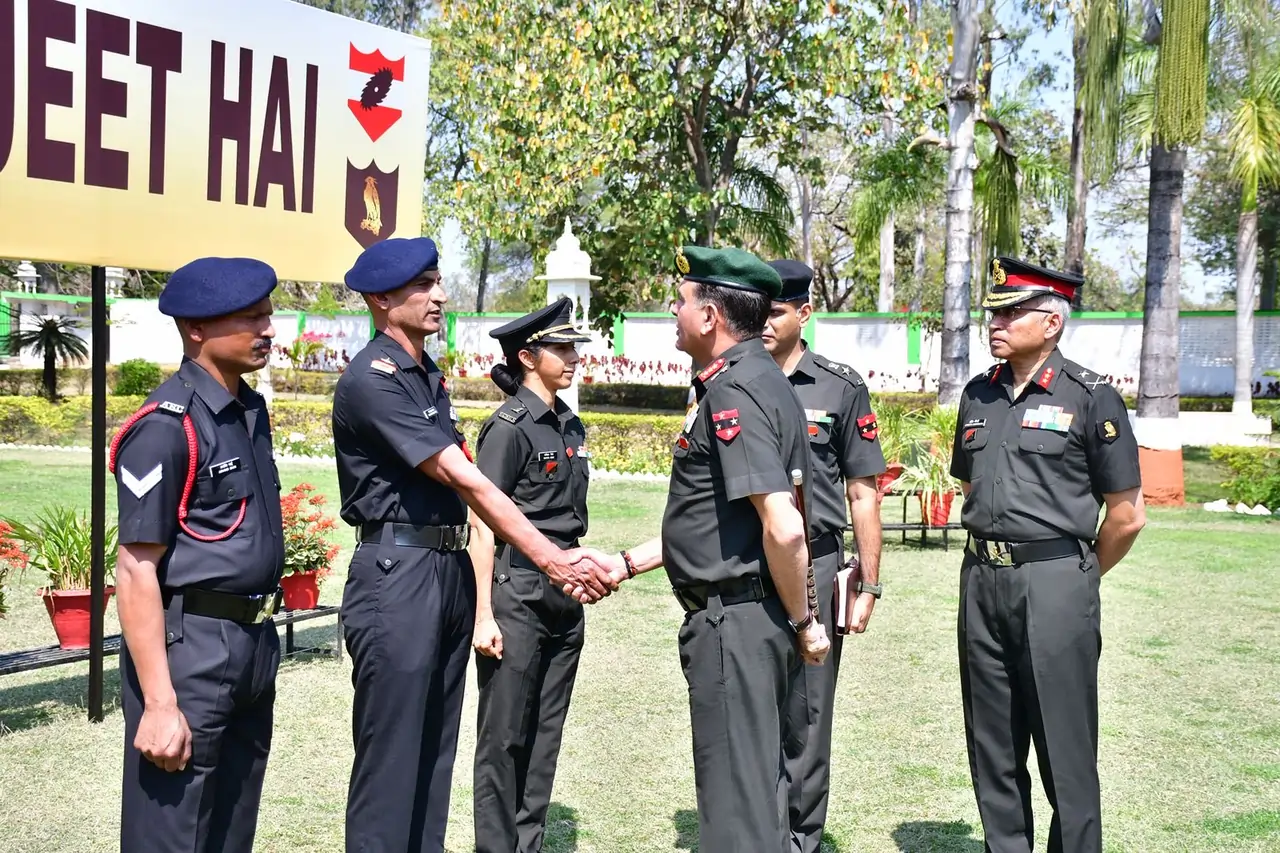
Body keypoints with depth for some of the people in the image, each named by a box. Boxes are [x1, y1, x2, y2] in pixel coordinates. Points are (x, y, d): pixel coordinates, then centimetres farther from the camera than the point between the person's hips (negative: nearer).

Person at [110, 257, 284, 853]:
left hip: (255, 646, 8)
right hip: (188, 649, -8)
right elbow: (136, 569, -18)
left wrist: (260, 641, 17)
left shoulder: (250, 411, 10)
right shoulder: (166, 427, -16)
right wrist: (159, 704, -21)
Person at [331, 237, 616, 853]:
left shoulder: (430, 376, 15)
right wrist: (549, 558, -18)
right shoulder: (372, 380, -13)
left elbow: (465, 483, 10)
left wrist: (555, 559, 1)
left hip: (450, 570, 9)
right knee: (391, 755, -2)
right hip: (397, 575, -9)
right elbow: (465, 480, -17)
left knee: (435, 749, 13)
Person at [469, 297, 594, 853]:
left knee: (545, 734, 12)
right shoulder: (509, 426, -10)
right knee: (504, 736, 1)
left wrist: (579, 576, 18)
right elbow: (483, 524, -13)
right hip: (517, 592, -7)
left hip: (565, 593, 8)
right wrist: (484, 615, -16)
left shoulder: (570, 426, 12)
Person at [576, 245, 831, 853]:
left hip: (734, 621, -10)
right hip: (751, 617, 10)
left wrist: (802, 621, -14)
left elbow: (783, 528, -27)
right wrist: (624, 565, 19)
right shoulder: (760, 379, 14)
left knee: (736, 801, 0)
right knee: (757, 788, 20)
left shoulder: (734, 392, -18)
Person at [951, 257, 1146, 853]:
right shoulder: (978, 395, 11)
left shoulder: (1090, 397, -5)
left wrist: (1079, 578, 7)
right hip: (982, 581, 6)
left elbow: (1127, 516, -3)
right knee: (992, 750, 12)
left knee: (1065, 751, 1)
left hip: (1054, 585, -5)